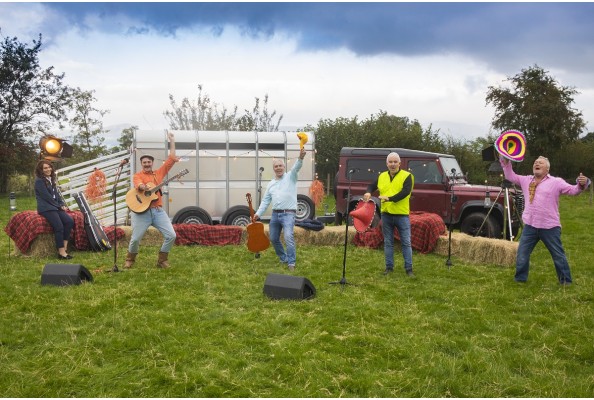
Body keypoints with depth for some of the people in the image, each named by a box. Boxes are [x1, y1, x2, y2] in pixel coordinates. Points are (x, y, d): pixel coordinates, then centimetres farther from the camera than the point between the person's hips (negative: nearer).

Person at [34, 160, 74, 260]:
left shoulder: (51, 180, 20)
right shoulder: (39, 181, -6)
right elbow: (47, 197, -12)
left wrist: (63, 205, 2)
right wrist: (59, 206, -8)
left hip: (55, 207, 8)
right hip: (45, 208, -8)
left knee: (69, 221, -16)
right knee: (59, 226, -25)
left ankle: (64, 247, -14)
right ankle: (61, 252, -21)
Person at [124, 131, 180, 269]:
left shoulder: (159, 172, 16)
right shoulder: (138, 175, 6)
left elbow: (172, 159, 15)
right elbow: (138, 185, -18)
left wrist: (172, 141, 14)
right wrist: (144, 187, -42)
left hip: (158, 210, 3)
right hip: (142, 211, -3)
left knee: (171, 235, -8)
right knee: (135, 238, -3)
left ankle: (162, 260, 9)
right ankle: (130, 259, 25)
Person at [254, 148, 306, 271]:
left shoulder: (290, 177, 0)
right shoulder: (271, 184, 15)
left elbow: (296, 168, -21)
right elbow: (266, 201, 16)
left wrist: (300, 158, -41)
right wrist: (258, 213, 4)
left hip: (288, 214, -6)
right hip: (275, 214, 6)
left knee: (288, 237, -22)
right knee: (273, 239, 12)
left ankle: (291, 263, -16)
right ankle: (283, 259, 31)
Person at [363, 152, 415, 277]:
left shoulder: (407, 176, -6)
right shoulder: (382, 176, 10)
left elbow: (405, 192, -19)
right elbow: (372, 186, 21)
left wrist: (389, 198, -29)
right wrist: (368, 192, -4)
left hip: (402, 215, -4)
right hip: (386, 214, 4)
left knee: (406, 242, 0)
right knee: (388, 242, 10)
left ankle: (409, 268, 5)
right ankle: (389, 267, 19)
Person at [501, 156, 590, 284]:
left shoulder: (556, 182, -3)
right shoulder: (526, 180, 11)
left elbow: (573, 190, -9)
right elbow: (510, 176, 16)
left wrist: (582, 184, -30)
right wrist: (506, 162, 3)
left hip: (550, 227, -4)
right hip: (530, 226, 4)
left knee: (558, 256, 8)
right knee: (522, 254, 9)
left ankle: (566, 282, 22)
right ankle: (520, 279, 24)